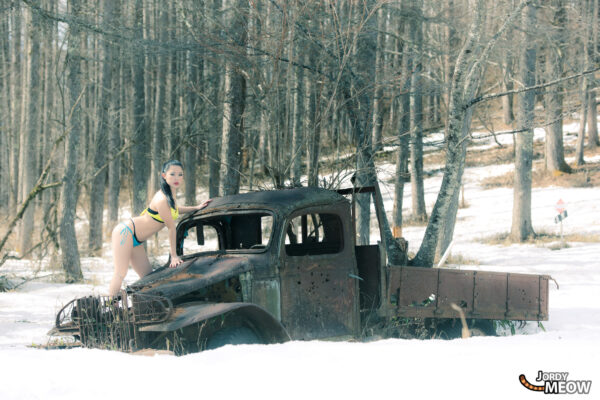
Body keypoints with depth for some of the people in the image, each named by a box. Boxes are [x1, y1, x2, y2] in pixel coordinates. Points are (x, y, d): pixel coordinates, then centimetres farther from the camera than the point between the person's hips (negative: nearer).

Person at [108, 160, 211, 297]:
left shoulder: (172, 194, 3)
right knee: (120, 274, -18)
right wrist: (173, 255, -12)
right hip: (125, 233, -10)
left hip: (136, 241, 10)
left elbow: (173, 210, 28)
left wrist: (197, 207, 21)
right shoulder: (162, 199, -25)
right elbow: (171, 227, -17)